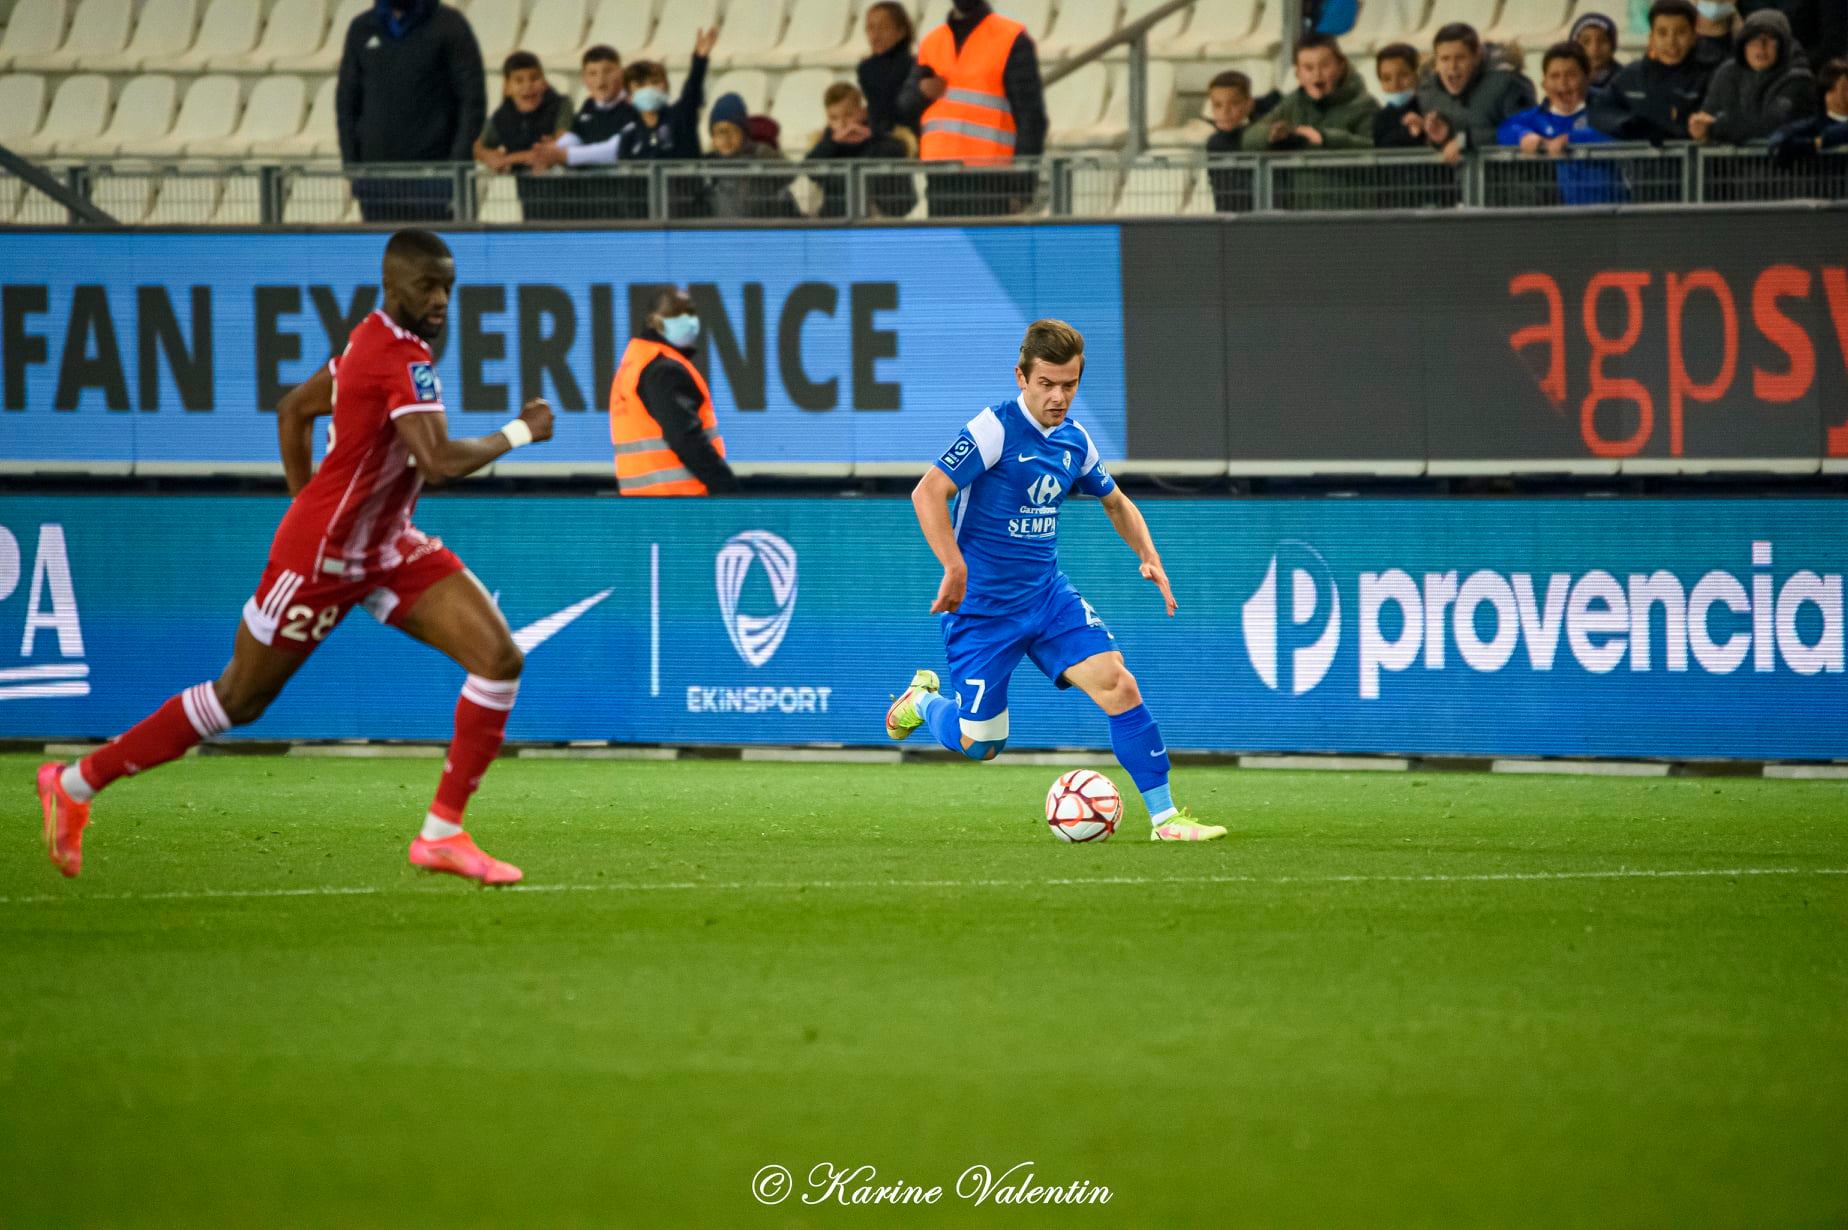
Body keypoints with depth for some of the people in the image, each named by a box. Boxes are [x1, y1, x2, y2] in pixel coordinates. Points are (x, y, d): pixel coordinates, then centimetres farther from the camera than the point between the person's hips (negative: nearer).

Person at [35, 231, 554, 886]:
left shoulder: (376, 341, 5)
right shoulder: (403, 360, -24)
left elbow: (293, 410, 16)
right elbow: (438, 462, -36)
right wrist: (518, 433, -21)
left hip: (385, 549, 9)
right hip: (318, 559, -9)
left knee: (499, 658, -5)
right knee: (240, 700, 5)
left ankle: (443, 833, 1)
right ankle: (76, 783, 22)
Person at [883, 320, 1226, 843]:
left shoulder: (1074, 441, 5)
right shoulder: (994, 429, -17)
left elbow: (1115, 502, 23)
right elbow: (928, 492, -25)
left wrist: (1149, 558, 7)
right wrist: (956, 570, -33)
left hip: (1048, 595, 5)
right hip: (982, 605, -5)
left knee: (1118, 685, -13)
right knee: (978, 744, -1)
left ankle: (1164, 818, -8)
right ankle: (923, 701, 34)